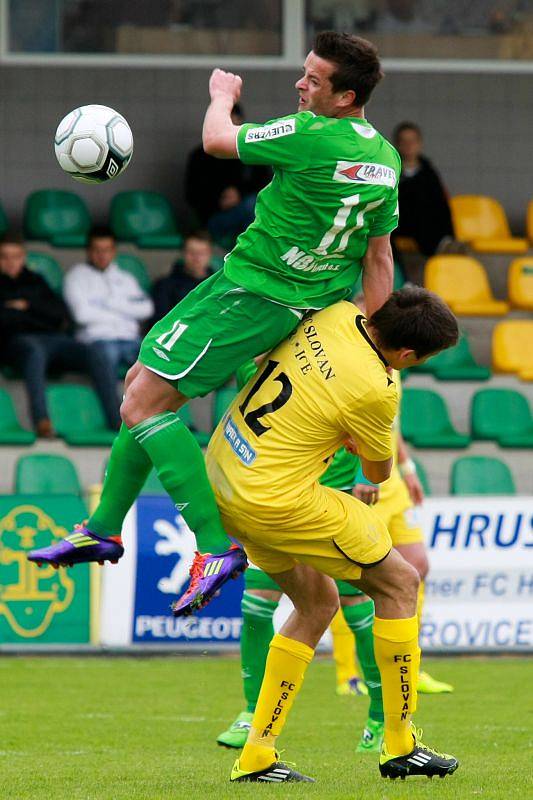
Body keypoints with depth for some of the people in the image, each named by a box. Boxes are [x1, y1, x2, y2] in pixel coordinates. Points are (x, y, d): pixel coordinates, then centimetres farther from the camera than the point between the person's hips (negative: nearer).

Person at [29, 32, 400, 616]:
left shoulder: (312, 136, -23)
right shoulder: (387, 159, 4)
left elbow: (217, 141, -7)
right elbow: (378, 262, 12)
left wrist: (222, 95, 14)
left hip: (250, 292, -10)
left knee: (143, 406, -8)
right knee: (142, 382, 18)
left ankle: (214, 547, -12)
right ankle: (104, 529, 27)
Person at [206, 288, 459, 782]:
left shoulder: (337, 314, -2)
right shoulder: (373, 390, -21)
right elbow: (379, 472, -1)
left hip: (220, 475, 8)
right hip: (275, 503, -8)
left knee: (317, 603, 21)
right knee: (399, 583, 7)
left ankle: (256, 755, 16)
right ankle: (400, 745, 13)